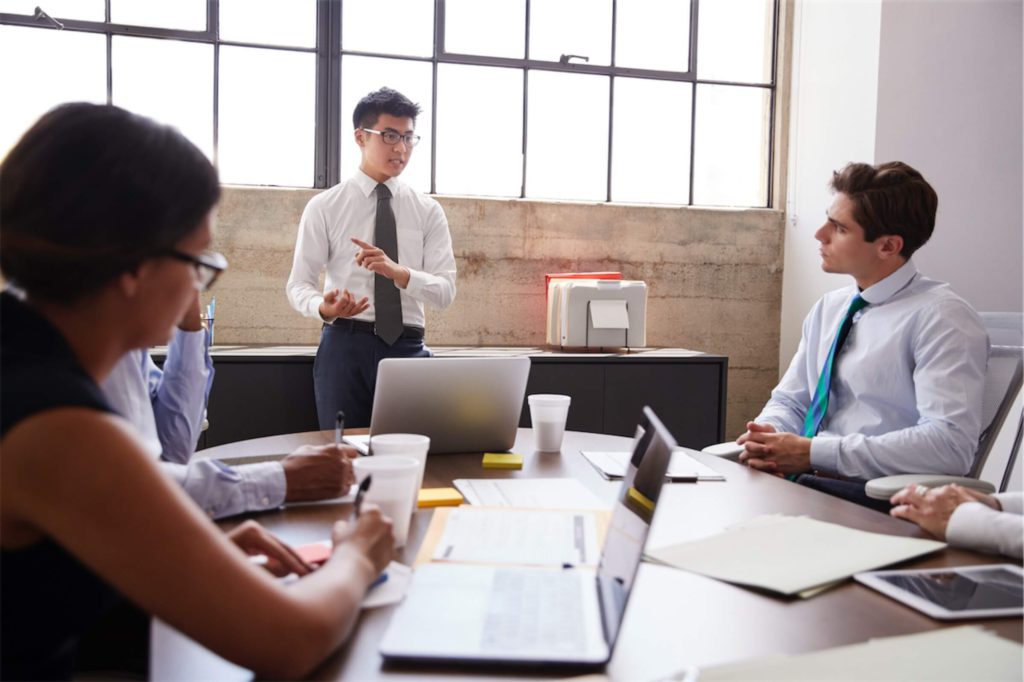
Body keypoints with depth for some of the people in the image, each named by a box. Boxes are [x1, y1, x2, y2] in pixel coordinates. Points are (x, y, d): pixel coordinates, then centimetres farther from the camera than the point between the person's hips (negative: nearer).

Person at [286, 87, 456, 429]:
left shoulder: (428, 211, 6)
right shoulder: (324, 206, 2)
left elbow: (445, 291, -2)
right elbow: (299, 283, 0)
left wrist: (398, 271, -21)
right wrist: (323, 308, -22)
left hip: (408, 348, 2)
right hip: (345, 345, -1)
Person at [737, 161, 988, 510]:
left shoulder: (940, 317, -9)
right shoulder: (828, 308, 13)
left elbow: (949, 444, -20)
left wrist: (814, 452, -19)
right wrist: (767, 435, -7)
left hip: (875, 497, -6)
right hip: (803, 482, 6)